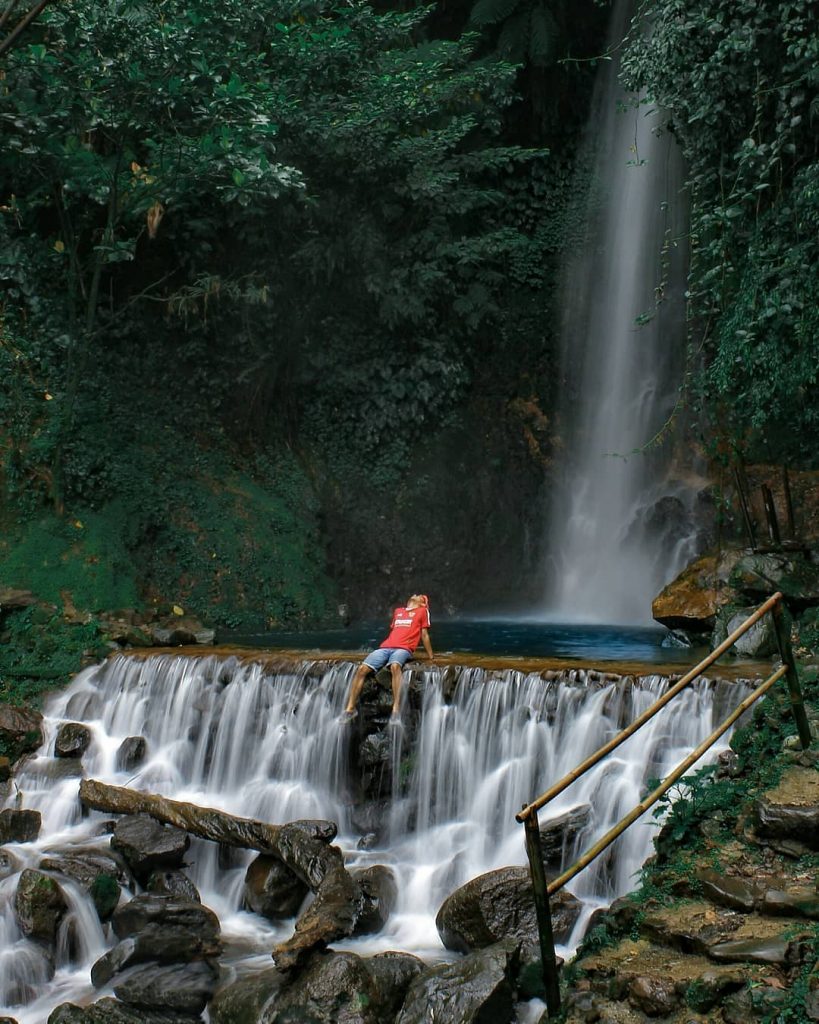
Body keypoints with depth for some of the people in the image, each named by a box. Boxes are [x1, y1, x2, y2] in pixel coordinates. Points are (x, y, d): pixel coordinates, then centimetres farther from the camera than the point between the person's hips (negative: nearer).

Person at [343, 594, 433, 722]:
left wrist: (431, 658, 10)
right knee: (362, 669, -17)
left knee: (395, 666, -39)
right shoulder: (398, 611, 29)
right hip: (385, 647, 5)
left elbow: (424, 634, 12)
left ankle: (396, 710, -46)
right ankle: (350, 709, -14)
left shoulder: (422, 611, 15)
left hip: (403, 648, -5)